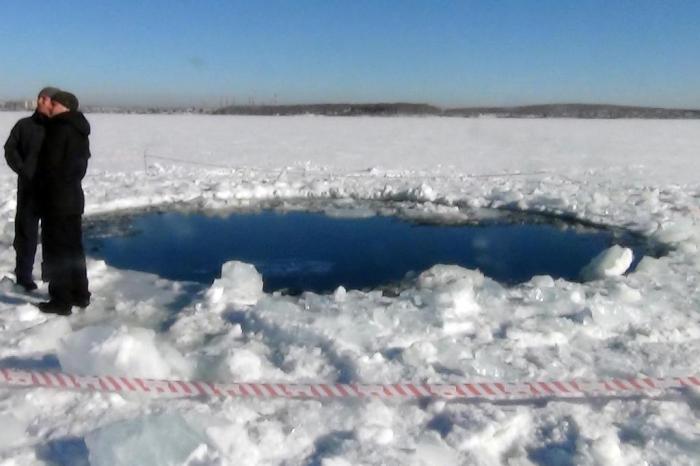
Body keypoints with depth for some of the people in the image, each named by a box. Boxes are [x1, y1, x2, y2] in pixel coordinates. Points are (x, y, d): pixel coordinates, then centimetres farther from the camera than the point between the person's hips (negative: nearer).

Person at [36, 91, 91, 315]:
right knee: (73, 247, 15)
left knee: (55, 250, -2)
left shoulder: (60, 129, -16)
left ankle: (61, 301, 2)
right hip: (74, 196, 9)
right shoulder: (80, 132, 12)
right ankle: (80, 294, 22)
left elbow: (49, 164, -16)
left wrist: (40, 183, 0)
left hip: (56, 198, -9)